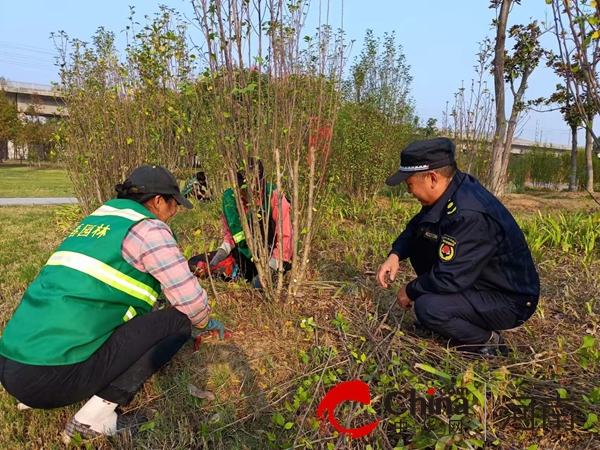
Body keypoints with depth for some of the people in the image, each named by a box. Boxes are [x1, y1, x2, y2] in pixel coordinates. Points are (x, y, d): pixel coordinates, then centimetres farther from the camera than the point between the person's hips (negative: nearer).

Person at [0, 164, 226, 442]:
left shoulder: (96, 220, 19)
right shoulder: (148, 228, -7)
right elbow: (189, 298, -9)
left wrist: (152, 316, 37)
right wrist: (204, 322, 14)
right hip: (55, 374, -9)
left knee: (135, 319, 28)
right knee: (177, 321, -2)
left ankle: (37, 394, 19)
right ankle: (96, 418, -3)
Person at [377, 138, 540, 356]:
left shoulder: (468, 214, -33)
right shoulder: (452, 191, -5)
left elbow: (448, 279, -30)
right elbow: (416, 226, 9)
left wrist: (410, 291, -13)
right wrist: (395, 255, -8)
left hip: (509, 299, -9)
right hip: (478, 279, 9)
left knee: (428, 308, -29)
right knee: (420, 241, 2)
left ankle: (488, 341, -1)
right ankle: (438, 318, 13)